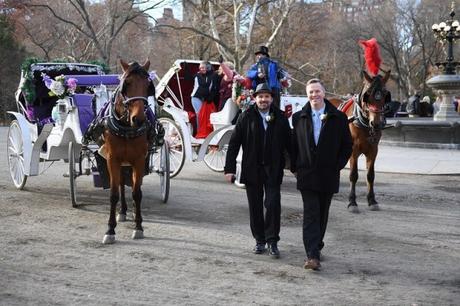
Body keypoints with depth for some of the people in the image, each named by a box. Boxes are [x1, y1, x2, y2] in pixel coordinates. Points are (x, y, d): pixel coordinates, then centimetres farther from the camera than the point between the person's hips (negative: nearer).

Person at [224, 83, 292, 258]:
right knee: (255, 207, 8)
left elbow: (289, 143, 7)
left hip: (273, 170, 0)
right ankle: (260, 240, 21)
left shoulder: (280, 118, 3)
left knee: (273, 204, -7)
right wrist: (229, 168, -6)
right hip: (252, 170, 0)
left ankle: (272, 241, 3)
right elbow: (234, 143, -1)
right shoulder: (246, 117, -1)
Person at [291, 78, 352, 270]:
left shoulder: (339, 118, 2)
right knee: (311, 214, -9)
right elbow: (293, 145, 10)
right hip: (307, 175, -1)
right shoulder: (299, 118, 5)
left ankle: (316, 246, 29)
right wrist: (295, 168, 3)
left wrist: (337, 166, -1)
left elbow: (347, 145, 6)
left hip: (328, 175, 1)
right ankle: (312, 256, -14)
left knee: (322, 215, 11)